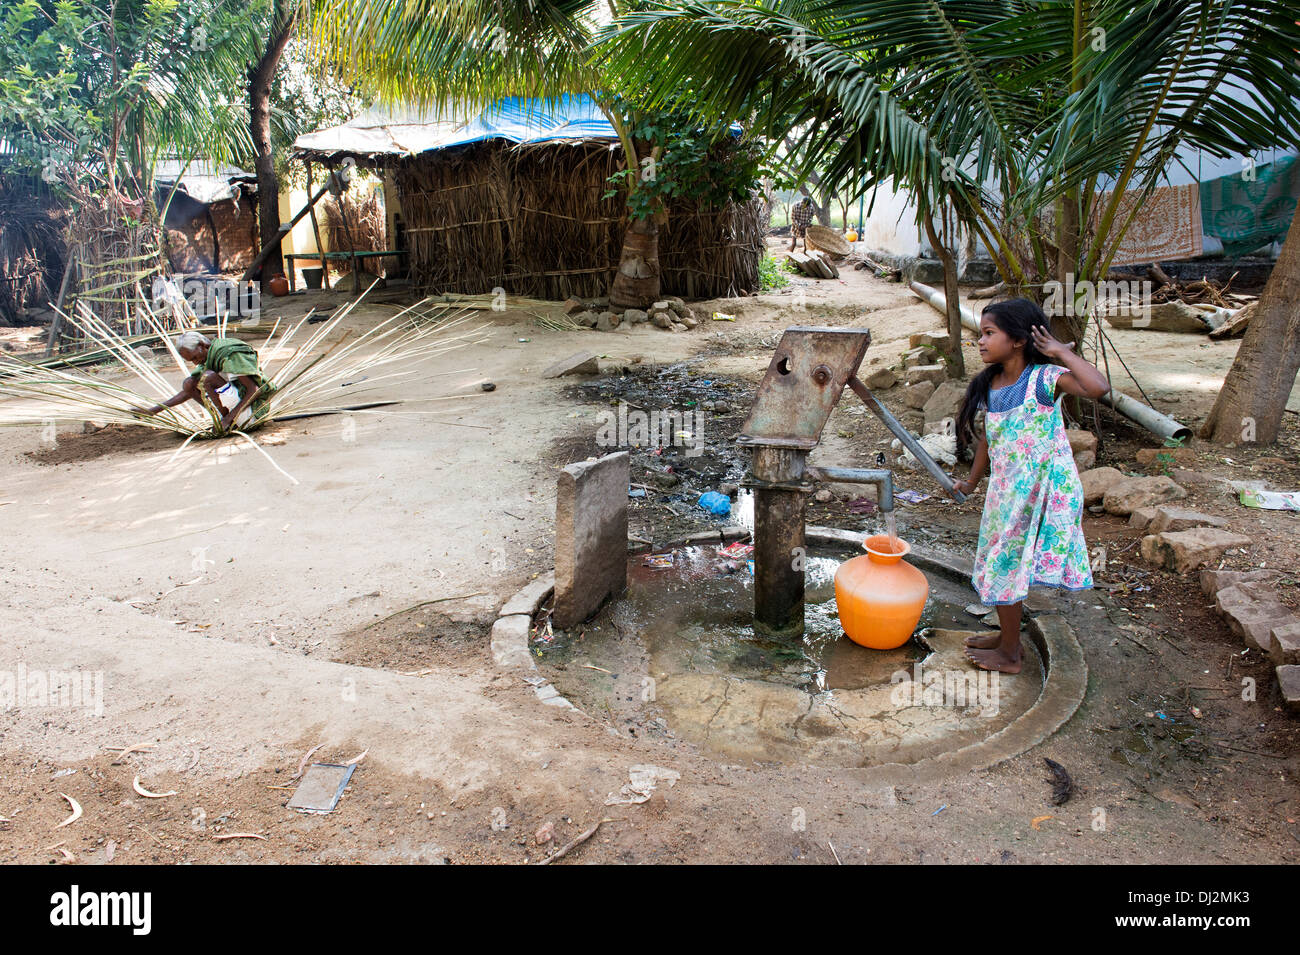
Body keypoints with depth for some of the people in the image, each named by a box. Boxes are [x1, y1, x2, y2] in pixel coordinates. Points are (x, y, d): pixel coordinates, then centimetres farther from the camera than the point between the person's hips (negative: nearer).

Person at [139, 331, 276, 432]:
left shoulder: (229, 354, -17)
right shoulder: (208, 359, 11)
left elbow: (254, 390, -23)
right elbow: (187, 392, 16)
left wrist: (230, 417, -26)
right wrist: (152, 411, 10)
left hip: (252, 410, -9)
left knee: (208, 377, -25)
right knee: (189, 383, 0)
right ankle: (225, 417, -6)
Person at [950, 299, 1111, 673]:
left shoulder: (1044, 378, -17)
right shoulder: (989, 385, 4)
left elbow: (1098, 388, -34)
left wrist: (1062, 352, -25)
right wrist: (972, 481, 24)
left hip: (1040, 489, -7)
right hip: (1005, 489, 7)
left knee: (1006, 567, 1)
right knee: (1002, 564, 18)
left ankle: (1009, 655, 18)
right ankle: (1008, 635, 38)